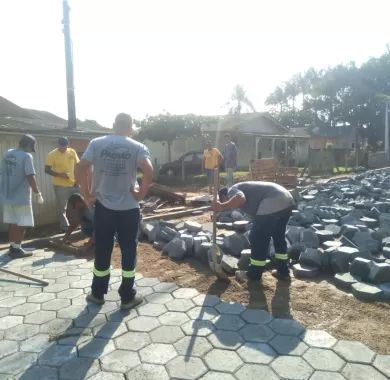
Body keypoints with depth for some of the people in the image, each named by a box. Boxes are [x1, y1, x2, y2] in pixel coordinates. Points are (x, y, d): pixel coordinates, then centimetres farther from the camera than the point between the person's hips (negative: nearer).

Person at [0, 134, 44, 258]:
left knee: (12, 222, 16)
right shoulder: (26, 156, -14)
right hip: (21, 196, -7)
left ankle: (12, 247, 24)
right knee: (21, 223, 3)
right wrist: (37, 193, -16)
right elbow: (30, 177, -21)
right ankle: (16, 249, 8)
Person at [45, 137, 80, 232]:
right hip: (60, 186, -4)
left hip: (74, 184, 4)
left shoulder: (72, 152, 3)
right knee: (62, 208, 3)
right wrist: (59, 174, -21)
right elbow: (47, 170, -8)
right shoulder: (52, 154, -9)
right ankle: (65, 226, 16)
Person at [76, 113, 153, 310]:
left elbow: (80, 169, -9)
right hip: (129, 208, -1)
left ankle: (98, 293, 29)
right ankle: (127, 297, 18)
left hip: (103, 207, 2)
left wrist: (87, 194, 0)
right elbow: (149, 171, -19)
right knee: (128, 251, 9)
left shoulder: (96, 144, 1)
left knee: (102, 251, 14)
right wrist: (141, 193, -7)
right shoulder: (137, 147, -4)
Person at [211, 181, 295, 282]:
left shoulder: (232, 191, 7)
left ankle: (254, 274, 21)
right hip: (287, 199, 10)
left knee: (258, 239, 6)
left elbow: (240, 199, -20)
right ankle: (283, 272, 34)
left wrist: (222, 206, -16)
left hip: (273, 204, -10)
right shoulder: (243, 187, 34)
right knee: (279, 237, 24)